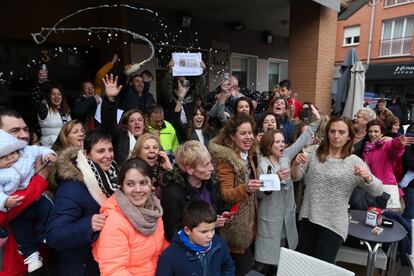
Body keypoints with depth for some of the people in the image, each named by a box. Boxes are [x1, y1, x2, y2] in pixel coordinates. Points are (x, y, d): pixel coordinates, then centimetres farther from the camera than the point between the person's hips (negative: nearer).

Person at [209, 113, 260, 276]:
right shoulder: (225, 158, -18)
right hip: (236, 227, -7)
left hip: (248, 223, 8)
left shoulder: (247, 155, 6)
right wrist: (245, 188, -37)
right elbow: (225, 195, -22)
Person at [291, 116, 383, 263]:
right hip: (308, 217, 3)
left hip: (333, 224, -3)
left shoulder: (355, 162, -7)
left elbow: (378, 191, -10)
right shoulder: (315, 153, 0)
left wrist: (367, 177, -31)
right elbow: (295, 177, 3)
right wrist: (296, 164, -19)